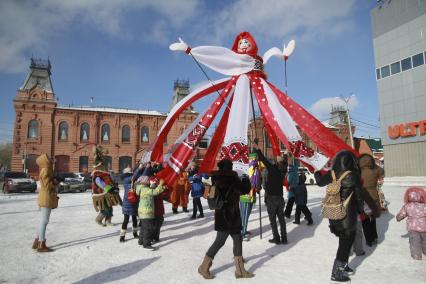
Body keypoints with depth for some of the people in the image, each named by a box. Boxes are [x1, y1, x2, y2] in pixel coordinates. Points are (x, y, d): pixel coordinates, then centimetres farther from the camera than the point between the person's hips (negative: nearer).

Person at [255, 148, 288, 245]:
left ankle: (276, 238, 6)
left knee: (273, 219, 3)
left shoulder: (272, 169, -14)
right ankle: (284, 239, 14)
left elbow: (264, 159, -12)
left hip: (271, 198, -5)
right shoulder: (282, 171, 1)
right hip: (280, 197, 5)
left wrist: (257, 150, -1)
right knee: (281, 219, 10)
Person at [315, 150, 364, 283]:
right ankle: (336, 273, 10)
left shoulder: (331, 174, -5)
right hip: (348, 214, -5)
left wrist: (317, 171, 31)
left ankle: (342, 266, 33)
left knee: (345, 240, 22)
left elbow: (320, 182, 13)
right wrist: (361, 209, 9)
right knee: (346, 242, 8)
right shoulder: (353, 175, -16)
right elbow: (358, 195, -7)